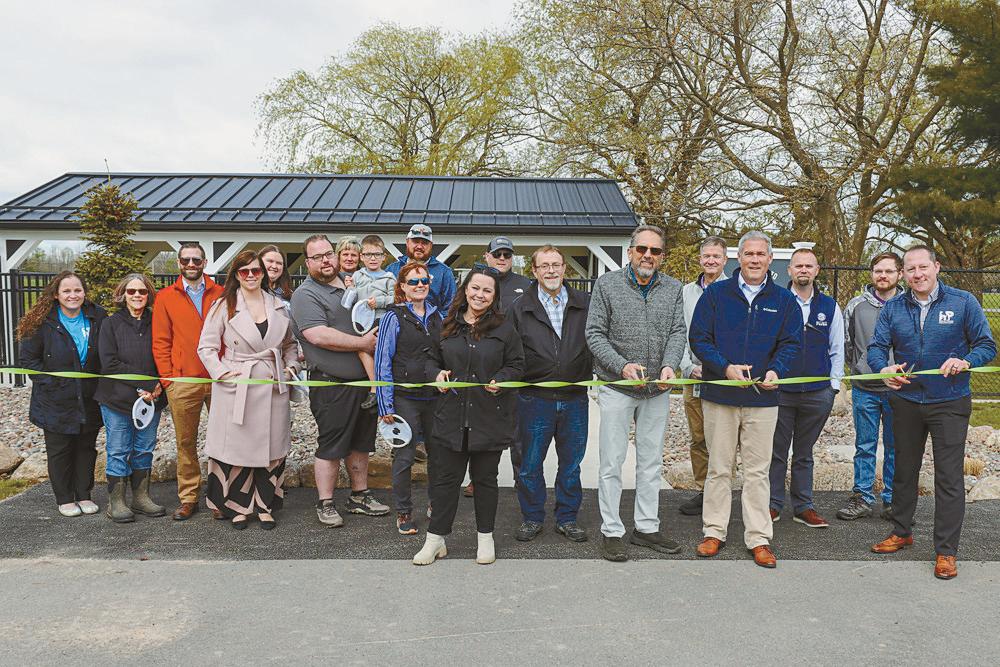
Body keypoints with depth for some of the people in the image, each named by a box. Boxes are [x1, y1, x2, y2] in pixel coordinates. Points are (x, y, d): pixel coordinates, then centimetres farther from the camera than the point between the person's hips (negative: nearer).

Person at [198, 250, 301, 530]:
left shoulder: (278, 306, 11)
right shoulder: (224, 306, 0)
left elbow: (290, 343, 22)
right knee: (238, 447, 1)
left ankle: (265, 506, 18)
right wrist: (222, 372, -11)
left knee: (272, 448, 5)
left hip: (272, 388, 3)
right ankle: (238, 507, 16)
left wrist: (290, 366, 8)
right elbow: (206, 346, 0)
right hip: (236, 388, -3)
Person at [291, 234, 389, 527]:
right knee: (331, 446, 1)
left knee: (360, 442, 15)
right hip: (332, 385, -7)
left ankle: (360, 496, 27)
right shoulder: (306, 295, -9)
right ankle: (325, 504, 13)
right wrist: (363, 343, -18)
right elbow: (319, 335, -24)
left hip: (365, 381, 7)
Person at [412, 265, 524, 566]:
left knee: (485, 477, 11)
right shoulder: (448, 325, 7)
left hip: (490, 417, -1)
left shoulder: (504, 328, 0)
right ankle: (436, 538, 17)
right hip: (451, 415, 2)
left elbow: (517, 365, 2)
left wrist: (500, 380, -16)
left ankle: (485, 536, 26)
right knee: (445, 477, 5)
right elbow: (433, 359, 16)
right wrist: (437, 374, -5)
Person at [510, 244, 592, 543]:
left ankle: (567, 518, 26)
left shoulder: (585, 304, 5)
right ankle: (532, 518, 23)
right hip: (534, 398, -1)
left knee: (571, 463, 11)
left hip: (575, 398, 1)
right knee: (530, 464, 7)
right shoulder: (519, 308, 2)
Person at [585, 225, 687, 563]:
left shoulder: (672, 288, 6)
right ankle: (612, 532, 12)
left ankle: (647, 527, 24)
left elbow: (677, 332, 2)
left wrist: (669, 365, -18)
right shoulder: (607, 284, -3)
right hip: (616, 387, -3)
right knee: (612, 462, 1)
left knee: (651, 462, 12)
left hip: (657, 390, 4)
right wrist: (622, 366, -18)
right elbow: (594, 333, -6)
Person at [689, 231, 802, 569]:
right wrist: (725, 368, -15)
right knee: (719, 467, 8)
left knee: (757, 470, 6)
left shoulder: (784, 300, 6)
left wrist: (776, 371, -14)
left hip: (762, 398, 1)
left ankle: (759, 538, 14)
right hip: (719, 395, -1)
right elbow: (698, 338, -2)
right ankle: (714, 531, 19)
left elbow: (791, 343, 6)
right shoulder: (716, 293, 2)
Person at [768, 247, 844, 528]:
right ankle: (773, 504, 15)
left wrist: (834, 386, 7)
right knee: (776, 452, 4)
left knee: (804, 454, 12)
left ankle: (803, 507, 20)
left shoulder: (830, 307, 8)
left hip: (818, 393, 2)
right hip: (779, 390, -2)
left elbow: (837, 350, 13)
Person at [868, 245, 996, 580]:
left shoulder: (963, 302, -4)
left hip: (949, 404, -3)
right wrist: (884, 368, -23)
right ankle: (902, 532, 33)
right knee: (904, 470, 16)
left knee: (949, 477, -2)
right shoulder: (893, 307, 2)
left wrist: (966, 361, -24)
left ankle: (946, 551, 7)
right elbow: (877, 347, -1)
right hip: (906, 401, 3)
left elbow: (987, 345, -3)